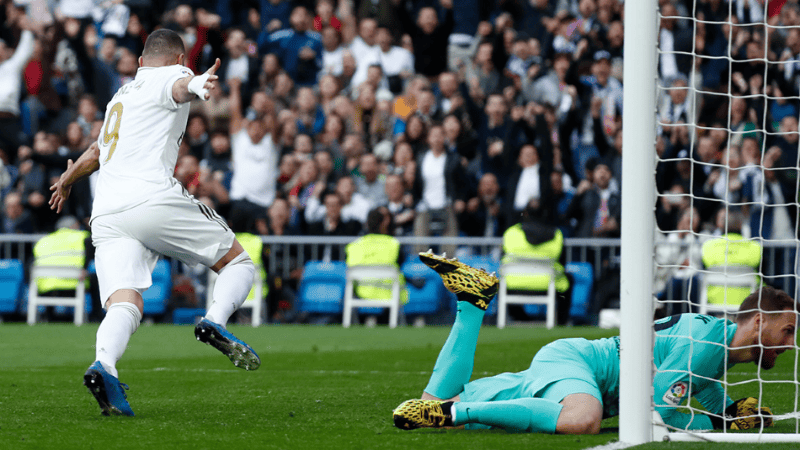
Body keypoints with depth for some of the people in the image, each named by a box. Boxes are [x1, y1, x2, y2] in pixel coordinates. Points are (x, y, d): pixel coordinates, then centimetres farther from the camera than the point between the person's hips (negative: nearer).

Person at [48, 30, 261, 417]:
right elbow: (180, 86, -16)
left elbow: (95, 153, 50)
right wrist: (197, 85, -41)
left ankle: (104, 364, -41)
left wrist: (66, 181, 70)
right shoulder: (168, 77, 11)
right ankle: (215, 321, -19)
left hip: (105, 212, 6)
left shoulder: (121, 96, 33)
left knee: (124, 304, -11)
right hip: (153, 199, -6)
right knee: (237, 261, 8)